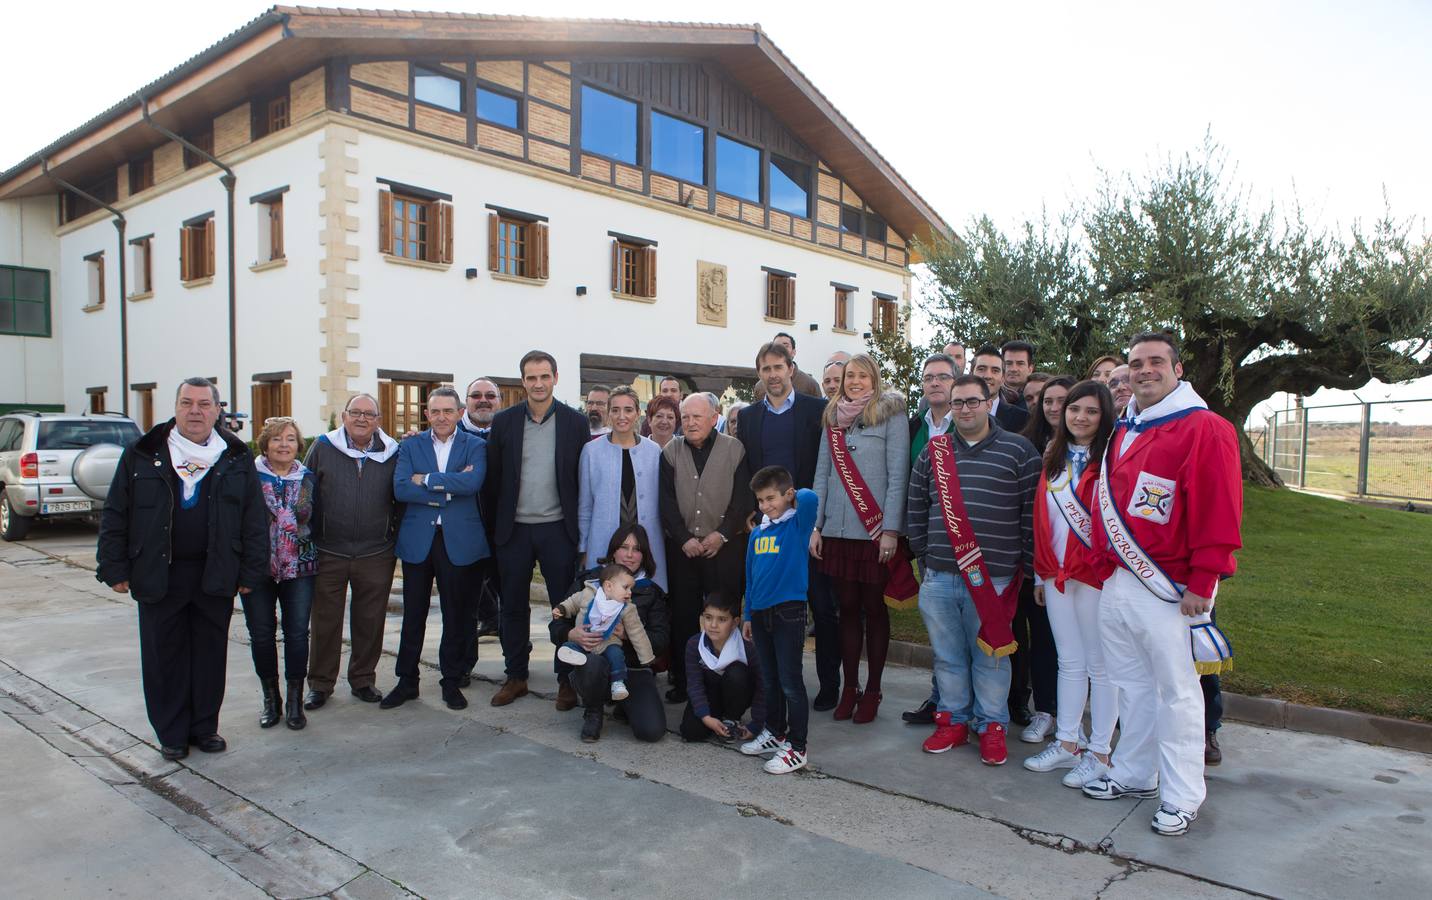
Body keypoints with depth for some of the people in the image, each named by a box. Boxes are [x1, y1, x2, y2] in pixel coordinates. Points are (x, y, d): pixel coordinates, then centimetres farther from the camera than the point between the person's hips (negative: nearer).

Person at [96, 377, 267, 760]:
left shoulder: (237, 458, 2)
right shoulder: (142, 455, 1)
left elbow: (255, 520, 3)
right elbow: (115, 516, 3)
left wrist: (251, 571, -1)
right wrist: (115, 569, -2)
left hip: (215, 576, 1)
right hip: (158, 575, 0)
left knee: (211, 656, 10)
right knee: (164, 657, 8)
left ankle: (205, 726, 25)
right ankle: (171, 733, 22)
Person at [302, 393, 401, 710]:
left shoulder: (392, 453, 1)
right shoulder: (322, 448, 0)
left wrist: (395, 536, 5)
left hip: (376, 555, 1)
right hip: (328, 553, 0)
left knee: (370, 622, 9)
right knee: (325, 621, 9)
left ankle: (363, 679, 25)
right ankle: (320, 684, 23)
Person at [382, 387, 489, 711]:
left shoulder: (475, 446, 3)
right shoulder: (410, 446, 7)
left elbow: (473, 482, -16)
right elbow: (400, 488, -8)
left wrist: (426, 480, -11)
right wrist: (448, 489, -15)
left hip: (459, 541, -1)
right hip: (417, 539, 1)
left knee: (458, 615, 6)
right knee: (413, 614, 9)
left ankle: (452, 681, 20)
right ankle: (407, 681, 23)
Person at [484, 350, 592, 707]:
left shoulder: (575, 422, -1)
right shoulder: (504, 421, 2)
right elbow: (492, 478, 5)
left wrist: (579, 527, -1)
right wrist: (496, 522, 2)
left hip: (557, 528, -1)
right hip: (514, 529, 2)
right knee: (513, 606, 11)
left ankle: (567, 677, 18)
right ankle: (515, 676, 25)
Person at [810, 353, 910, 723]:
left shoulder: (891, 415, -1)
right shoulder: (832, 419, 12)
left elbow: (897, 475, -6)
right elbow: (822, 475, 12)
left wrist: (891, 529, -12)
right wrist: (815, 526, 6)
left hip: (875, 530, -4)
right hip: (837, 531, 4)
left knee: (874, 609, 5)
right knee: (847, 608, 9)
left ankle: (872, 690, 16)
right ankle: (849, 687, 18)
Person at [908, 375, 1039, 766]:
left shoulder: (1018, 451, 0)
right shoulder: (932, 453, 10)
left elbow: (1032, 513, -1)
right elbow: (917, 511, 14)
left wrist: (1025, 567, -2)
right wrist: (924, 558, 10)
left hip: (993, 579, -3)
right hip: (939, 577, 3)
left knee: (990, 657, 7)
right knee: (947, 656, 12)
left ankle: (992, 727, 23)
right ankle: (953, 720, 28)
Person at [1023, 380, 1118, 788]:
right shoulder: (1054, 459, 12)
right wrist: (1040, 573, 13)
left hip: (1095, 572, -6)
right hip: (1057, 573, 6)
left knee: (1099, 664, 5)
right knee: (1069, 662, 14)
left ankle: (1099, 753, 15)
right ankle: (1066, 744, 24)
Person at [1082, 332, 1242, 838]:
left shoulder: (1204, 429, -10)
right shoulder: (1123, 432, 15)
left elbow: (1219, 511, -15)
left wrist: (1201, 584, -16)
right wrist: (1104, 565, 14)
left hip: (1168, 590, -7)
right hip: (1117, 583, 7)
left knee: (1176, 691, 3)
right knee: (1131, 686, 16)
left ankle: (1181, 796, 15)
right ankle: (1134, 774, 30)